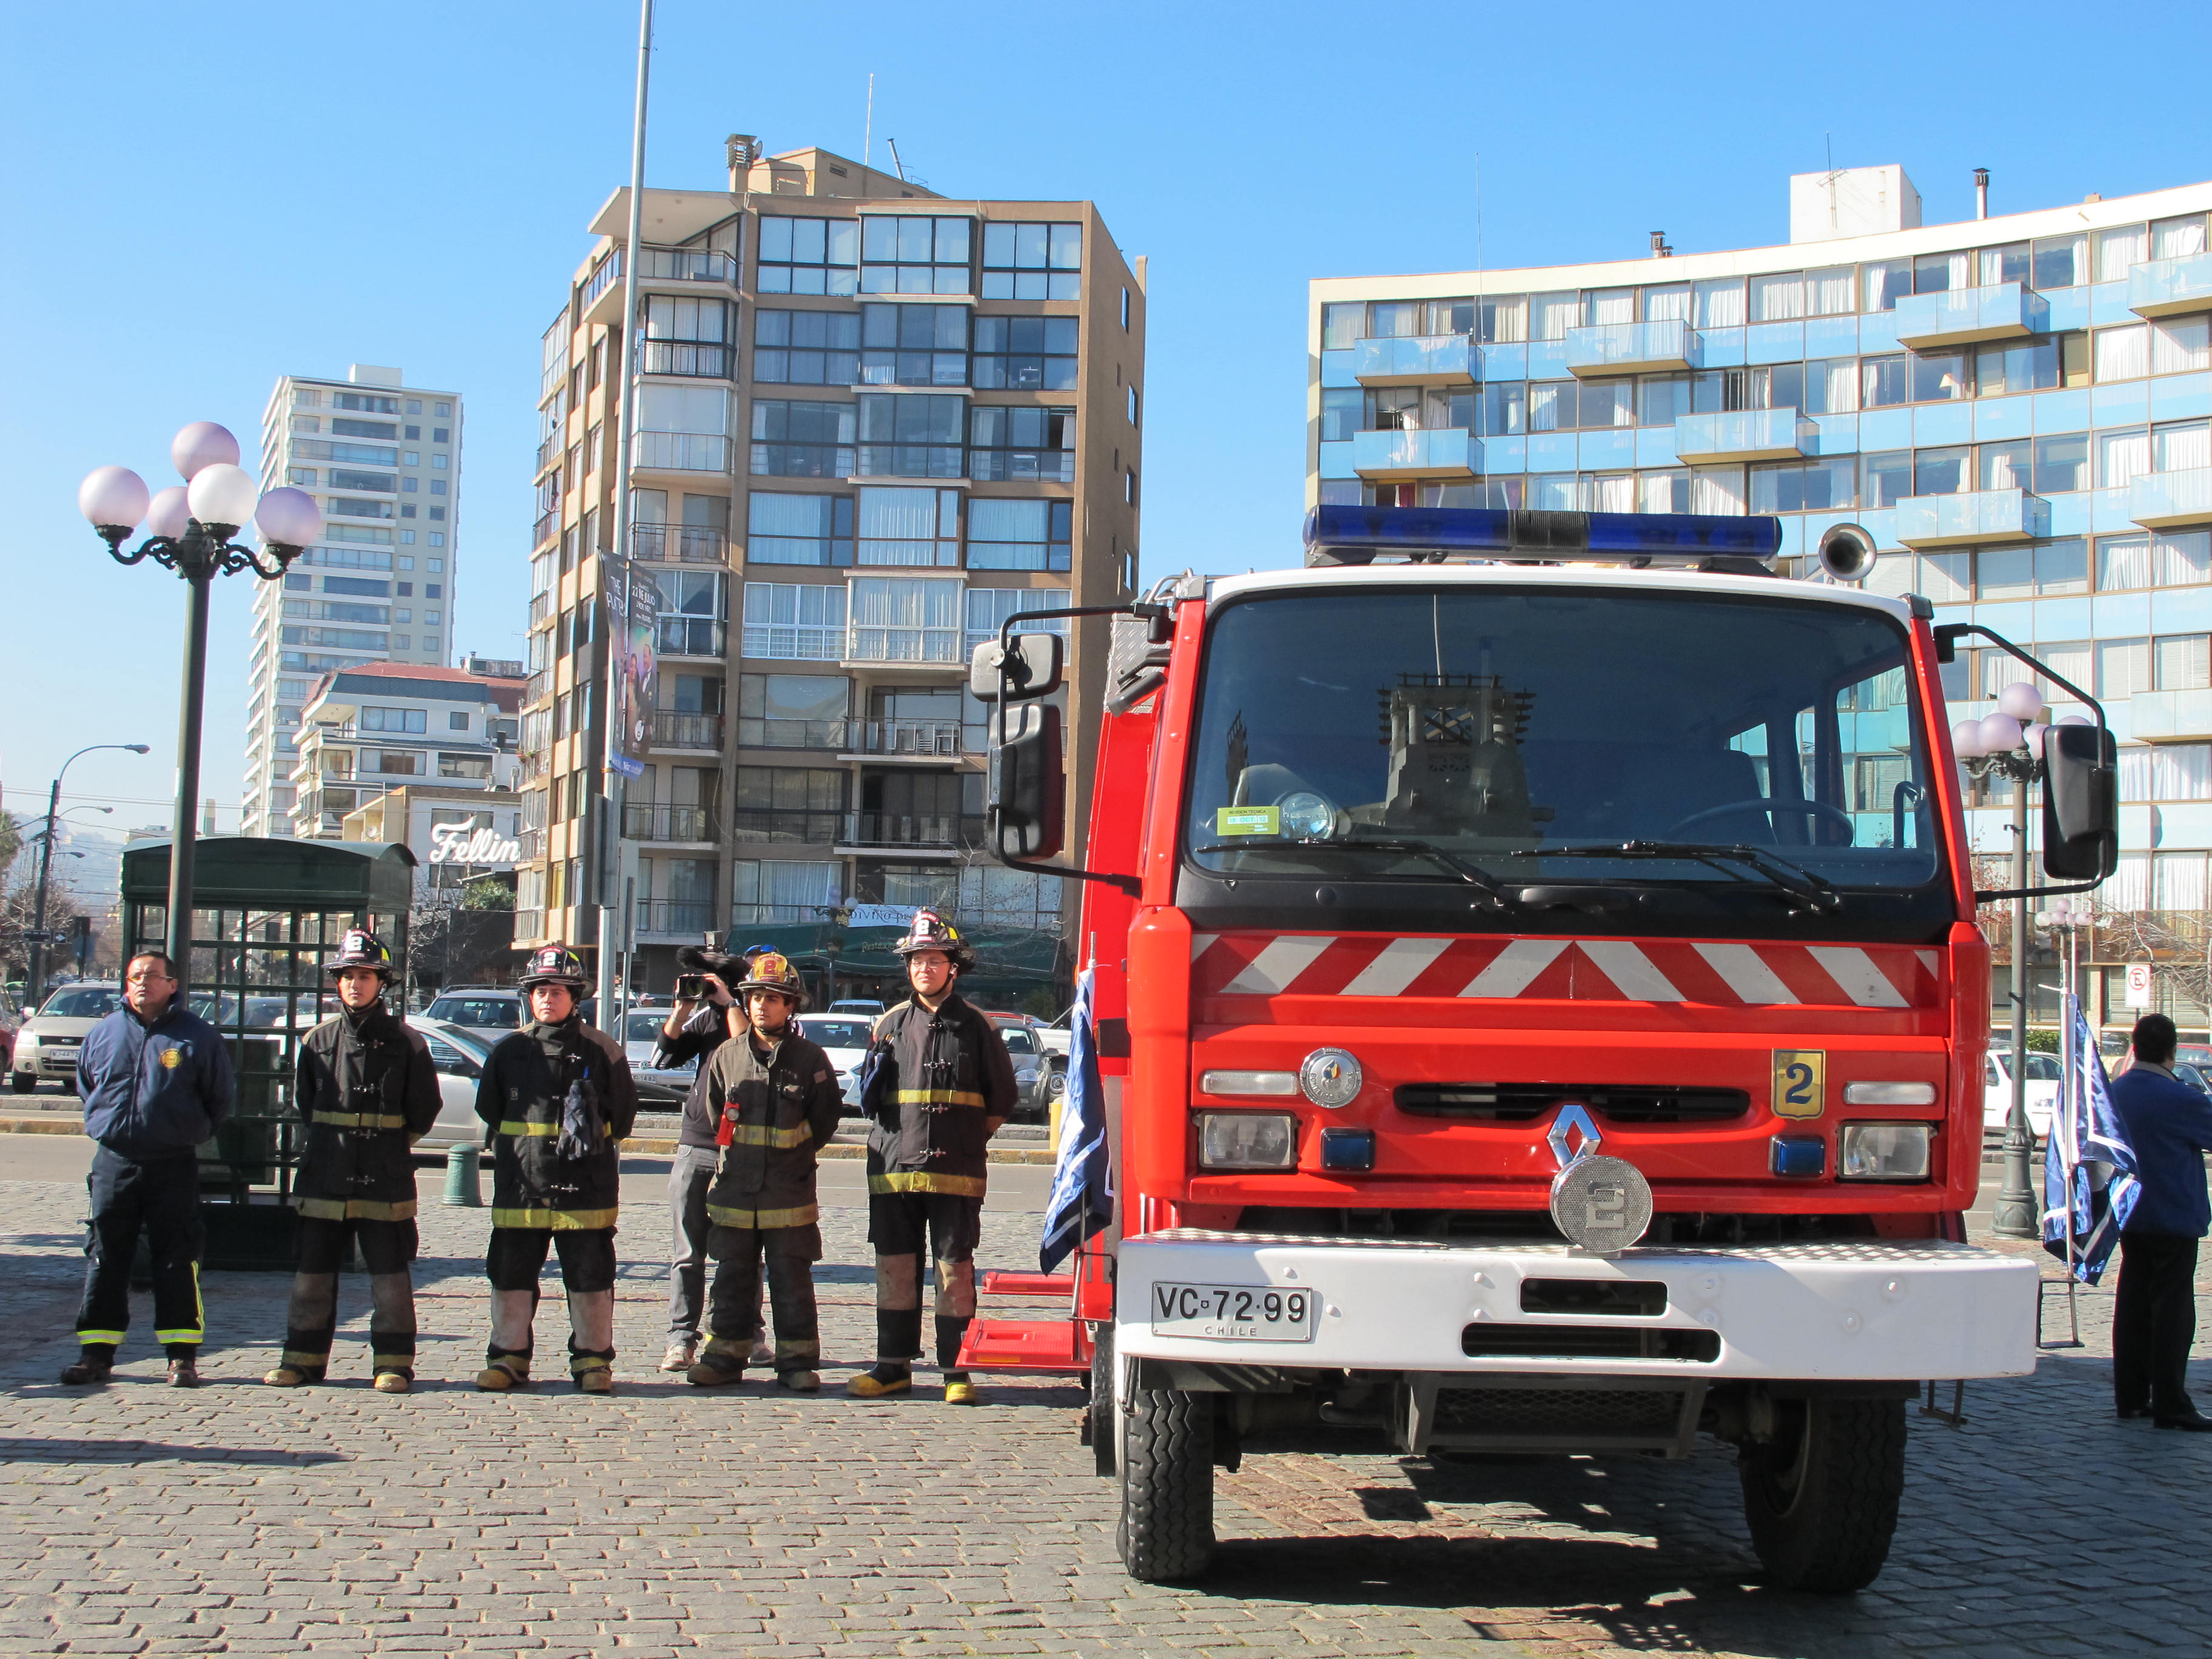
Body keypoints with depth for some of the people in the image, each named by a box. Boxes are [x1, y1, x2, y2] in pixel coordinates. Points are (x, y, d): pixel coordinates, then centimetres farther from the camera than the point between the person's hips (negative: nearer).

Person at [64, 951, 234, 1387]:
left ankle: (182, 1355, 4)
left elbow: (219, 1101, 7)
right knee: (105, 1259, 5)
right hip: (113, 1164, 3)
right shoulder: (103, 1035, 8)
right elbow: (85, 1088, 23)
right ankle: (96, 1352, 12)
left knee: (177, 1261, -1)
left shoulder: (197, 1036, -1)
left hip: (174, 1165, -3)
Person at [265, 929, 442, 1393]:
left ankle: (393, 1365, 8)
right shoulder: (319, 1040, 8)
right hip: (325, 1178, 3)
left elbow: (424, 1108, 6)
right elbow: (303, 1103, 19)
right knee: (312, 1273, 7)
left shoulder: (405, 1041, 0)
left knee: (390, 1276, 1)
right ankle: (303, 1359, 17)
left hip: (386, 1181, -3)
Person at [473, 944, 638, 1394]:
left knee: (590, 1275, 1)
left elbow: (623, 1112, 7)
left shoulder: (601, 1050, 2)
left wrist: (592, 1141, 4)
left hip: (586, 1187, -2)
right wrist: (514, 1148, 14)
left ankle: (592, 1360, 11)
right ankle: (508, 1357, 16)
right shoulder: (509, 1050, 9)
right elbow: (488, 1108, 18)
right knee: (511, 1274, 5)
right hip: (520, 1185, 2)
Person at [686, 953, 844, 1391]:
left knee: (792, 1280, 1)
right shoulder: (727, 1055, 7)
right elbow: (711, 1112, 16)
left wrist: (791, 1156, 5)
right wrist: (739, 1154, 13)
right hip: (734, 1190, 3)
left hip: (790, 1193, -2)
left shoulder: (810, 1059, 0)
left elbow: (824, 1120, 5)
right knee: (733, 1277, 8)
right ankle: (725, 1355, 17)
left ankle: (797, 1362, 7)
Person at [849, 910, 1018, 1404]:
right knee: (895, 1269, 5)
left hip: (955, 1172, -3)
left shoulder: (975, 1026, 4)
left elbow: (1003, 1095, 10)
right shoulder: (891, 1025, 12)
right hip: (893, 1169, 3)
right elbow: (873, 1096, 22)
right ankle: (894, 1366, 14)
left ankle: (956, 1371, 4)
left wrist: (969, 1138, 7)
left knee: (955, 1269, -2)